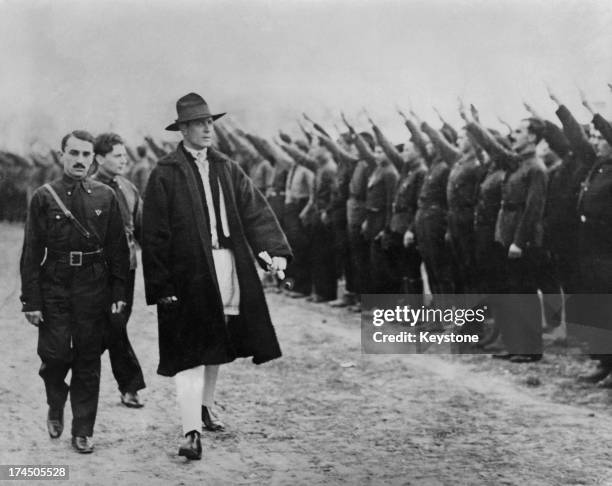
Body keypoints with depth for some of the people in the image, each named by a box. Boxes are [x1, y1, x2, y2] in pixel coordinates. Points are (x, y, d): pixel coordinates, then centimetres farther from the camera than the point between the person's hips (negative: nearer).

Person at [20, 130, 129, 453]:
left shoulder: (105, 196, 6)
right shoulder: (44, 197, 1)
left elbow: (118, 248, 8)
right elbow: (32, 253, -1)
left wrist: (118, 292, 1)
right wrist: (31, 301, -6)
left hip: (93, 290, 1)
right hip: (54, 288, -1)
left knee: (88, 360, 4)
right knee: (55, 354, -5)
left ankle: (83, 431, 13)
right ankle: (55, 408, 25)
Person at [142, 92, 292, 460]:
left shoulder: (226, 169, 10)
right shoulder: (166, 174, -6)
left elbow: (256, 209, 2)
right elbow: (155, 233, -7)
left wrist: (274, 249, -14)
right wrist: (161, 285, -11)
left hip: (228, 266, 6)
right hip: (188, 274, -6)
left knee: (217, 347, 18)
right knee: (191, 352, -8)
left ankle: (205, 406, 38)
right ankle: (191, 432, -8)